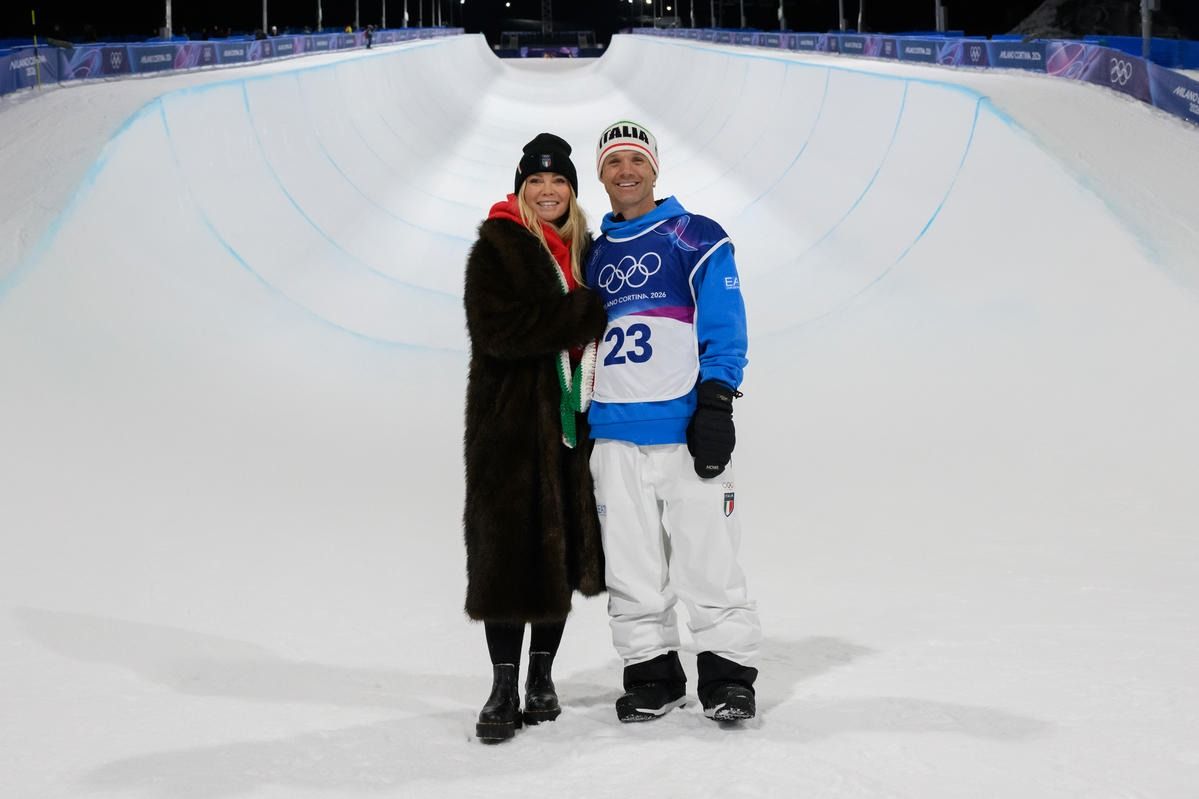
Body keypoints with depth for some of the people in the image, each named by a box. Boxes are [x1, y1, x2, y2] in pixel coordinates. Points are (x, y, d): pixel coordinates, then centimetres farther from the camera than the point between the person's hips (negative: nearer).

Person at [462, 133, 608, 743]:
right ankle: (504, 690, 4)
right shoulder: (497, 250, -4)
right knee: (510, 552, -4)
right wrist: (588, 312, -17)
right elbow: (501, 331, -17)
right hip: (512, 424, -5)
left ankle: (541, 677, 22)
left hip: (574, 423, 5)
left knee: (564, 550, 9)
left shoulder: (585, 251, 13)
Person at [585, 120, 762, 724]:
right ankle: (651, 673, 17)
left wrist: (715, 402, -12)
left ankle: (727, 672, 7)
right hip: (614, 434, 4)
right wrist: (579, 420, 16)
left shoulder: (697, 238, 3)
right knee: (631, 567, 6)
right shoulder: (594, 257, 17)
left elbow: (724, 328, -3)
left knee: (708, 559, -4)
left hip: (687, 429, -4)